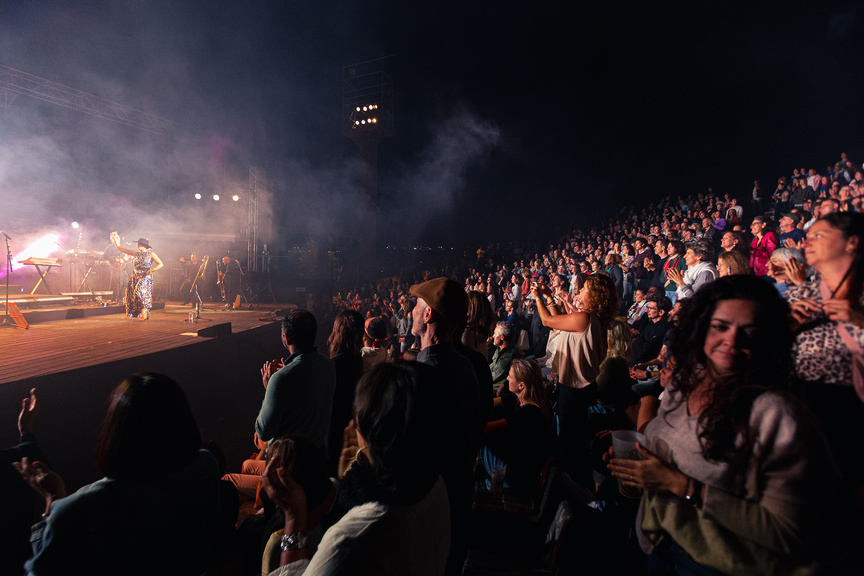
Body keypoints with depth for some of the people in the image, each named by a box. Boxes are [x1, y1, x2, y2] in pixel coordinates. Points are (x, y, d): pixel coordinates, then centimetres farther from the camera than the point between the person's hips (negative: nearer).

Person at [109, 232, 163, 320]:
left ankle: (144, 314, -17)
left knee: (140, 292, -21)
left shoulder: (151, 254, 0)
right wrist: (115, 238, 12)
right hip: (136, 276, 6)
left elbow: (161, 264, -4)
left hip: (146, 276, -6)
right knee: (131, 292, -5)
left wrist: (152, 270, -15)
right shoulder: (136, 254, 13)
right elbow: (120, 248, 18)